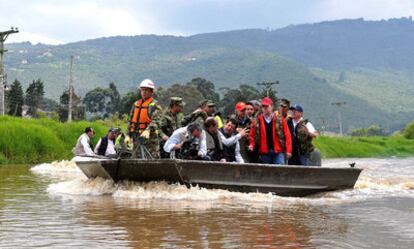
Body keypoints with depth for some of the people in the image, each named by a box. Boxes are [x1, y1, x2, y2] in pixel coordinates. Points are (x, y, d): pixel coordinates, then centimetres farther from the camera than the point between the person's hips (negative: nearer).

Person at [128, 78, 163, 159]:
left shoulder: (154, 105, -4)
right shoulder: (136, 104, 17)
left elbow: (155, 121, -19)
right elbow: (131, 121, 21)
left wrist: (147, 131, -35)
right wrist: (128, 135, 13)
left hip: (150, 137, -7)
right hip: (136, 137, 7)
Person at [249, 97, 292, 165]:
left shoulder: (280, 119, 3)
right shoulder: (257, 121, 8)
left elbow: (287, 135, 0)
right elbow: (252, 135, 12)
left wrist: (288, 150, -7)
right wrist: (252, 145, -7)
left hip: (278, 151, -2)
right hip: (264, 152, 2)